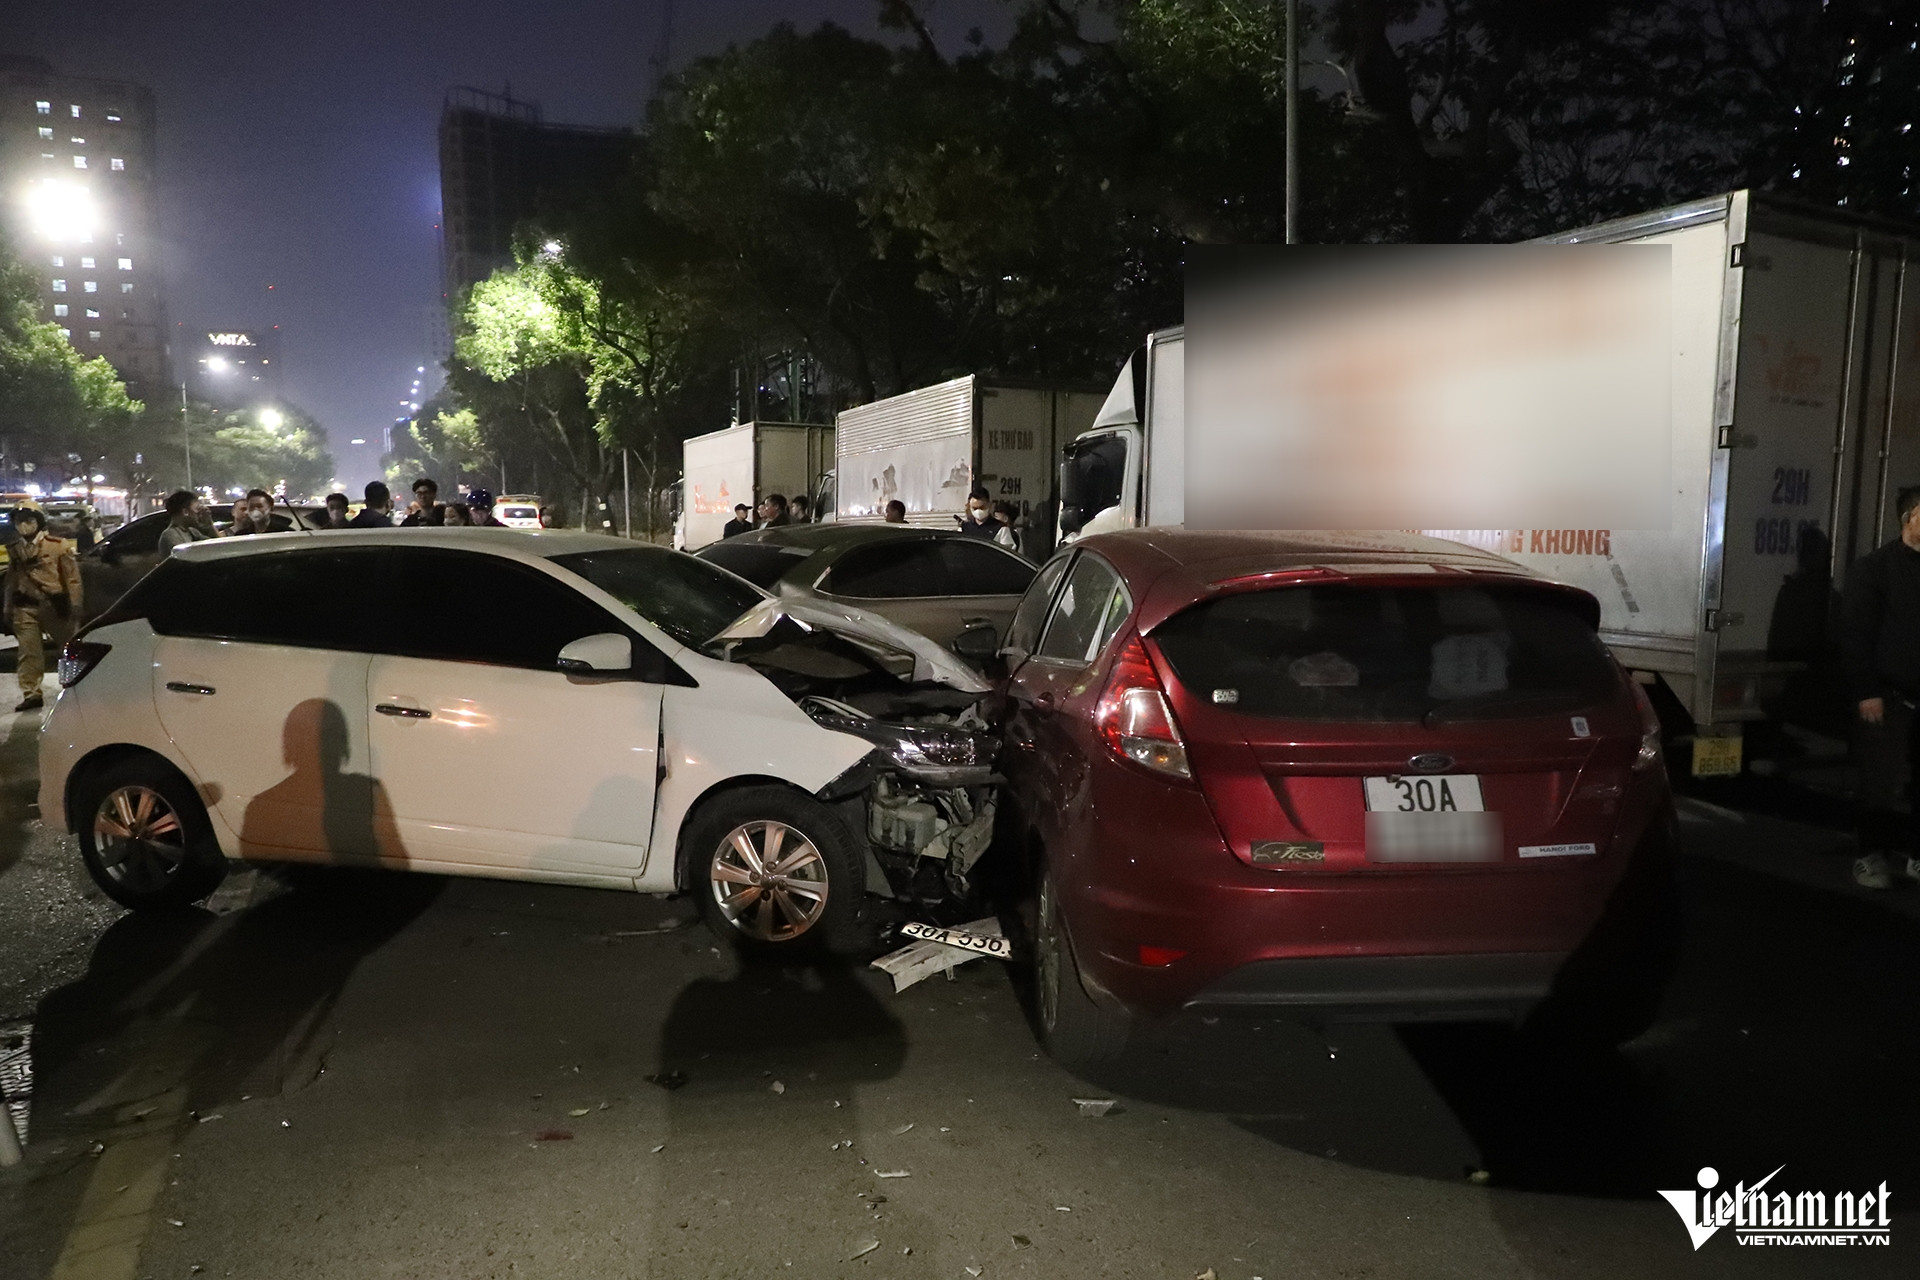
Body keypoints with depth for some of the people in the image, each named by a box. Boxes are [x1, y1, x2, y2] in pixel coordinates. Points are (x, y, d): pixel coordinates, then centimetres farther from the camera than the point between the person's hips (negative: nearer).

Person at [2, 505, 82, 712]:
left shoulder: (58, 545, -2)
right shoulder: (15, 550, 12)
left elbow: (72, 576, -3)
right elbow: (11, 581, 20)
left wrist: (74, 602, -8)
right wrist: (7, 608, 17)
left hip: (53, 605, -3)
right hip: (25, 607, 4)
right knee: (29, 652, -1)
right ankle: (30, 693, 2)